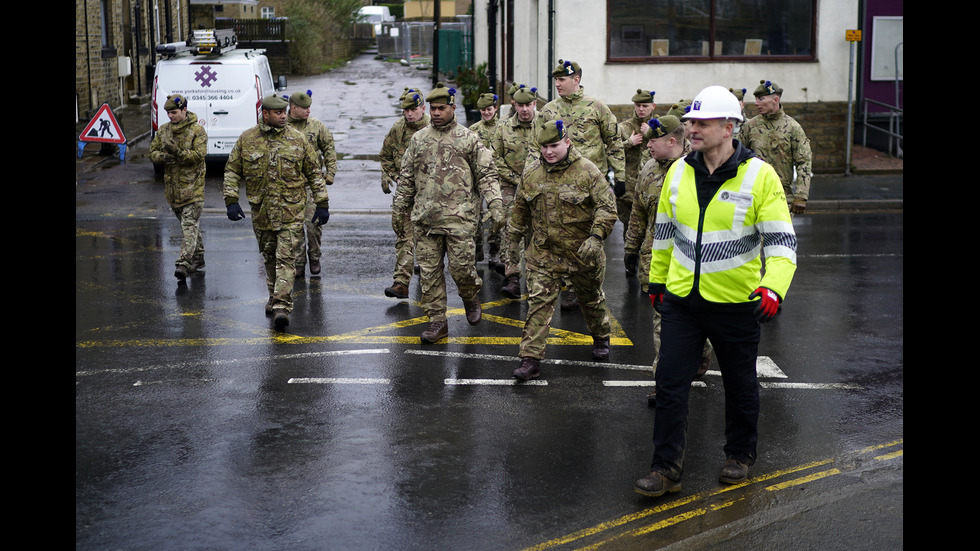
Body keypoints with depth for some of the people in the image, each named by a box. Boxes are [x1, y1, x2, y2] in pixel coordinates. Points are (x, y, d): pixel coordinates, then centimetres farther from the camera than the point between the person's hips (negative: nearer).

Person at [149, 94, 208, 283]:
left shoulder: (197, 130, -7)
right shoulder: (164, 130, 11)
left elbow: (199, 154, -17)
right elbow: (152, 152, 11)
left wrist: (178, 152, -30)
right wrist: (163, 157, -12)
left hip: (192, 187, -6)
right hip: (172, 187, 6)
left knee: (189, 225, -12)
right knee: (190, 224, 17)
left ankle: (183, 264, -22)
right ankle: (198, 258, 30)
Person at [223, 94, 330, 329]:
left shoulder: (297, 139, 0)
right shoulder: (247, 139, 2)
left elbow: (315, 173, 5)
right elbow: (232, 170, 7)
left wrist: (322, 204, 2)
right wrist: (231, 200, -4)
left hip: (291, 210, -2)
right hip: (261, 211, 2)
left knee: (286, 258, -10)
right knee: (269, 257, 15)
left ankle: (281, 306, -13)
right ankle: (274, 297, 34)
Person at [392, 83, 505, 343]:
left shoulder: (468, 139, 2)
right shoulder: (418, 139, 12)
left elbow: (487, 175, 1)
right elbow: (406, 177, 18)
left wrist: (495, 206, -9)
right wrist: (398, 209, 16)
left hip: (459, 217, -3)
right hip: (425, 218, 3)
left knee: (461, 267, -7)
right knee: (429, 271, 3)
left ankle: (471, 297, 25)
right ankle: (437, 321, 12)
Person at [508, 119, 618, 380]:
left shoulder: (587, 171, -12)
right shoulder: (531, 172, 1)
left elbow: (607, 206, -13)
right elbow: (521, 207, 16)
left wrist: (596, 236, -25)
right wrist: (515, 235, 21)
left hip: (581, 252, -2)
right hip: (543, 253, 2)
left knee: (591, 298, 18)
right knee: (538, 303, -5)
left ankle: (601, 338, 44)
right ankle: (530, 359, -5)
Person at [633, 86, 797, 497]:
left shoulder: (759, 176, -12)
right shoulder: (678, 172, 2)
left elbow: (782, 240, -15)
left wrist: (773, 287, -30)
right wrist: (657, 279, 19)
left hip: (736, 303, -3)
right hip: (682, 298, 3)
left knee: (740, 385, 14)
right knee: (670, 382, -1)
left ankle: (739, 455, 36)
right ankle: (666, 469, 8)